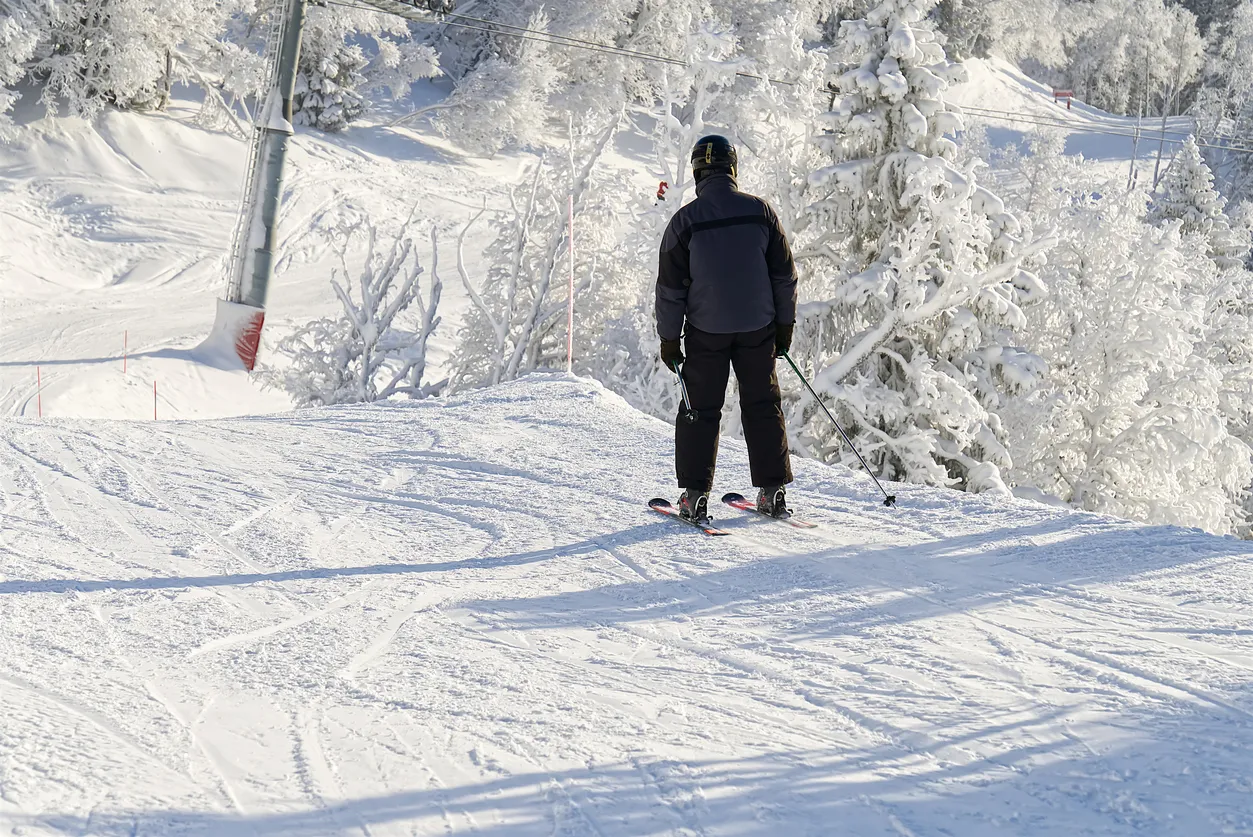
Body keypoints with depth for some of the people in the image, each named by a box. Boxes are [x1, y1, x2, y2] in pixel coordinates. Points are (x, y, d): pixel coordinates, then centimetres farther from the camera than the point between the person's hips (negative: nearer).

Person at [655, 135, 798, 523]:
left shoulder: (685, 221, -10)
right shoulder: (760, 211, -3)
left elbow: (670, 286, -7)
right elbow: (785, 274, 2)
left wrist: (668, 338, 2)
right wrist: (784, 324, 12)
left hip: (706, 330, -2)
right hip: (758, 327, 2)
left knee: (700, 409, 7)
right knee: (763, 405, 11)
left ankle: (695, 495, 4)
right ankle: (772, 491, 12)